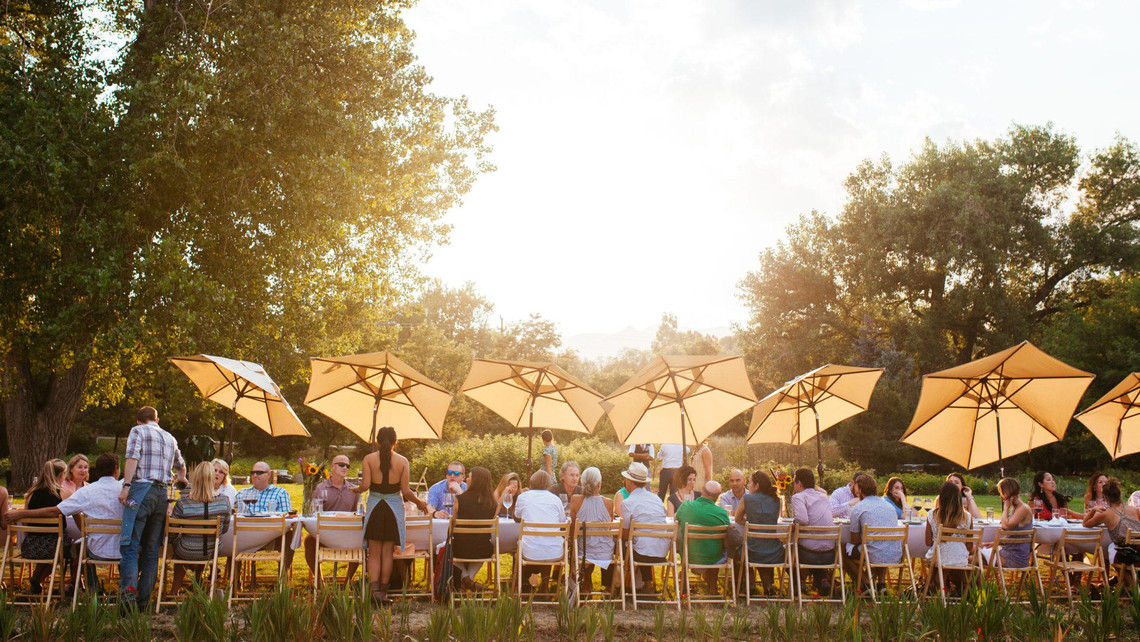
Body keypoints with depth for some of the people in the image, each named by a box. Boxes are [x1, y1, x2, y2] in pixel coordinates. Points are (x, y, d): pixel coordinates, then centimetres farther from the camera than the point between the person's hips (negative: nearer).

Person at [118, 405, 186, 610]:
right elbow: (181, 466, 36)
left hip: (141, 489, -5)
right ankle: (143, 601, 6)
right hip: (162, 493, 5)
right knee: (152, 549, 7)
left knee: (130, 545, -8)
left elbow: (132, 458, -9)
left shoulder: (137, 431, 7)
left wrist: (126, 486, -13)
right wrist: (180, 478, 56)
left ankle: (129, 592, -25)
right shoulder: (170, 438, 23)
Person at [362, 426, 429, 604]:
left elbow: (365, 484, -12)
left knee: (374, 553, 7)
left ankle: (374, 588, -9)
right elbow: (405, 491, -7)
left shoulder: (368, 459, -4)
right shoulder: (403, 461, -4)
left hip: (374, 507, 0)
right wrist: (419, 502, 9)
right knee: (388, 552, 10)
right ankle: (383, 591, 12)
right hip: (394, 508, 0)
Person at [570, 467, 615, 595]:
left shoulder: (575, 500, -14)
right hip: (606, 554, 0)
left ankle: (587, 586, 41)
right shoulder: (608, 503, -13)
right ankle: (609, 587, 46)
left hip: (584, 553, 0)